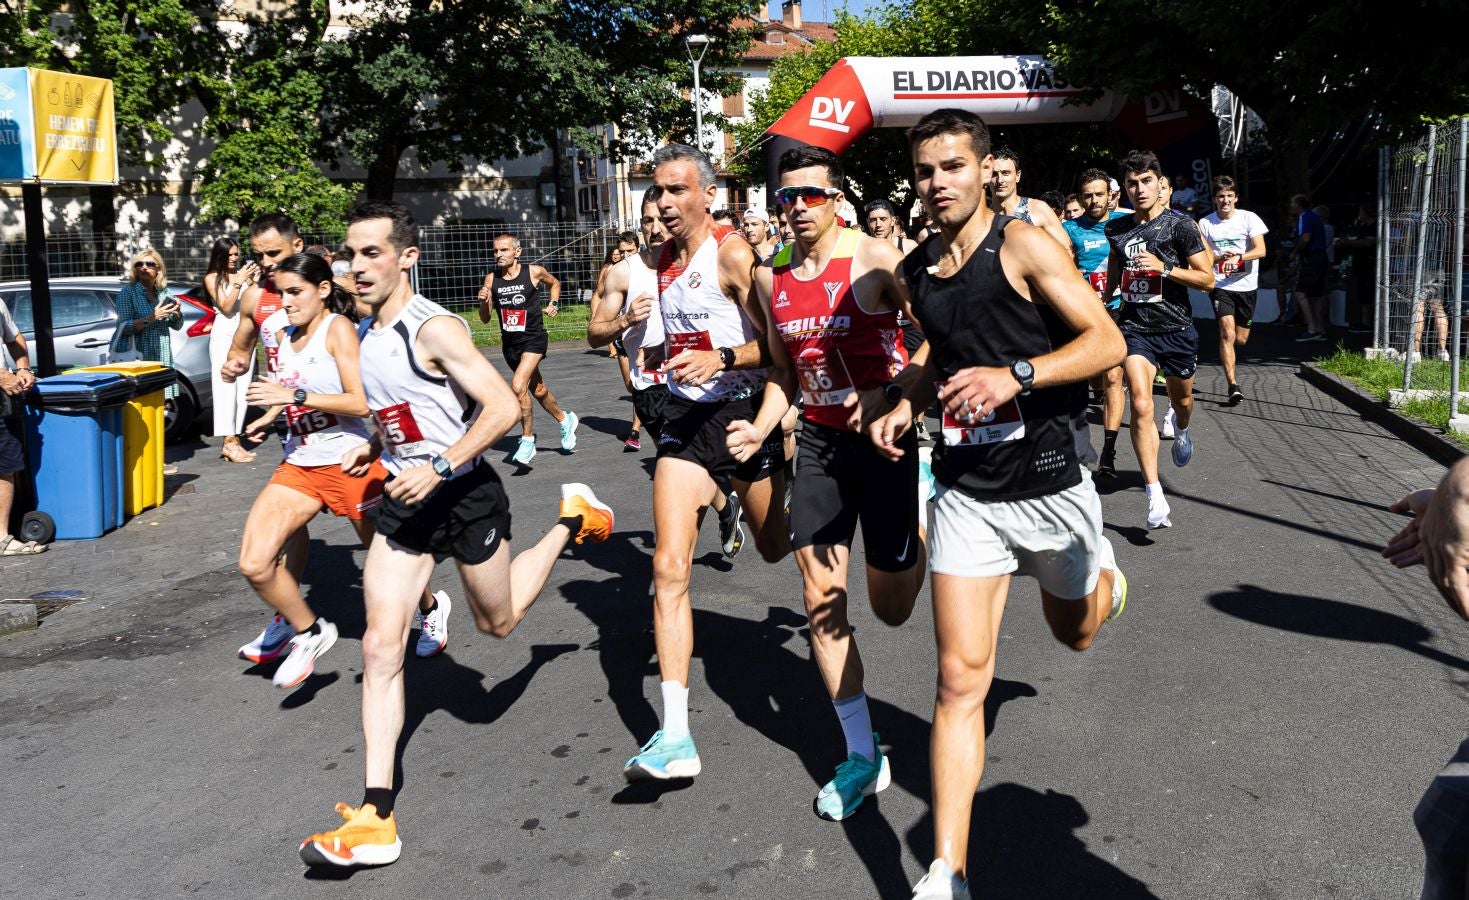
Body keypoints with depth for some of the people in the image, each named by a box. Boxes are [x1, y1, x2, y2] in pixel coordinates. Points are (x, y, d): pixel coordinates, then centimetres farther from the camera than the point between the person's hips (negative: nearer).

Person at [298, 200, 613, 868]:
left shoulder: (435, 329, -19)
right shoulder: (366, 335, 6)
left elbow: (503, 408, -24)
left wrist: (439, 468, -30)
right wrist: (374, 448, 9)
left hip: (465, 496, -6)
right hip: (405, 501, 6)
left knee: (498, 622, 17)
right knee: (379, 649, -5)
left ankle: (573, 519, 41)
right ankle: (376, 818, -2)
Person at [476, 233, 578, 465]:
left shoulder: (534, 272, -8)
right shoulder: (491, 279, -2)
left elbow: (554, 283, 15)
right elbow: (485, 318, 2)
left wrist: (554, 303, 0)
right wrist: (483, 302, -16)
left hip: (534, 339, -5)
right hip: (509, 344, 5)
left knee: (518, 386, -24)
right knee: (538, 390, 18)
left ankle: (528, 440, -10)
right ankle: (565, 420, 44)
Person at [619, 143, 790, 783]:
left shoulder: (732, 252, -12)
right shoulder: (662, 259, 9)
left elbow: (776, 342, -16)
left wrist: (722, 358, -29)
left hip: (744, 412, -5)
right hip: (686, 417, 5)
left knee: (776, 547, 17)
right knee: (669, 568, -9)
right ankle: (675, 736, -10)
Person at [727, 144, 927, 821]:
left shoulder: (875, 258, -13)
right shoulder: (771, 278, 5)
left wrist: (887, 396, -26)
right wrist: (760, 429, -1)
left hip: (884, 437, -4)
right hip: (819, 442, 5)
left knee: (891, 608, 6)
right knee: (821, 601, -1)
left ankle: (922, 521, 42)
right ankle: (862, 754, 12)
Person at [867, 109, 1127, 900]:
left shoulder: (1022, 247, -12)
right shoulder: (917, 269, 5)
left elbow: (1107, 342, -15)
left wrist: (1015, 374, -29)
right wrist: (909, 403, 3)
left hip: (1047, 483, -2)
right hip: (965, 492, 3)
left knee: (1074, 632, 23)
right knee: (960, 678, -5)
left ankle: (1106, 577, 62)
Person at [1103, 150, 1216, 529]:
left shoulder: (1181, 226, -8)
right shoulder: (1116, 229, 4)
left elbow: (1208, 279, -10)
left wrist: (1164, 269, -21)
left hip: (1176, 328, -1)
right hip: (1135, 328, 1)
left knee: (1182, 398, 21)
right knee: (1141, 405, -18)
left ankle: (1179, 428, 62)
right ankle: (1155, 498, -18)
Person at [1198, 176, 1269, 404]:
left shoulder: (1249, 218, -2)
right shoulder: (1205, 223, 0)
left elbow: (1261, 250, -12)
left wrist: (1237, 256, -28)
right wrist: (1221, 257, -17)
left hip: (1246, 285, 1)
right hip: (1220, 285, -1)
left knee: (1241, 339, 9)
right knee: (1228, 334, -18)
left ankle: (1226, 359, 44)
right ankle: (1233, 385, -16)